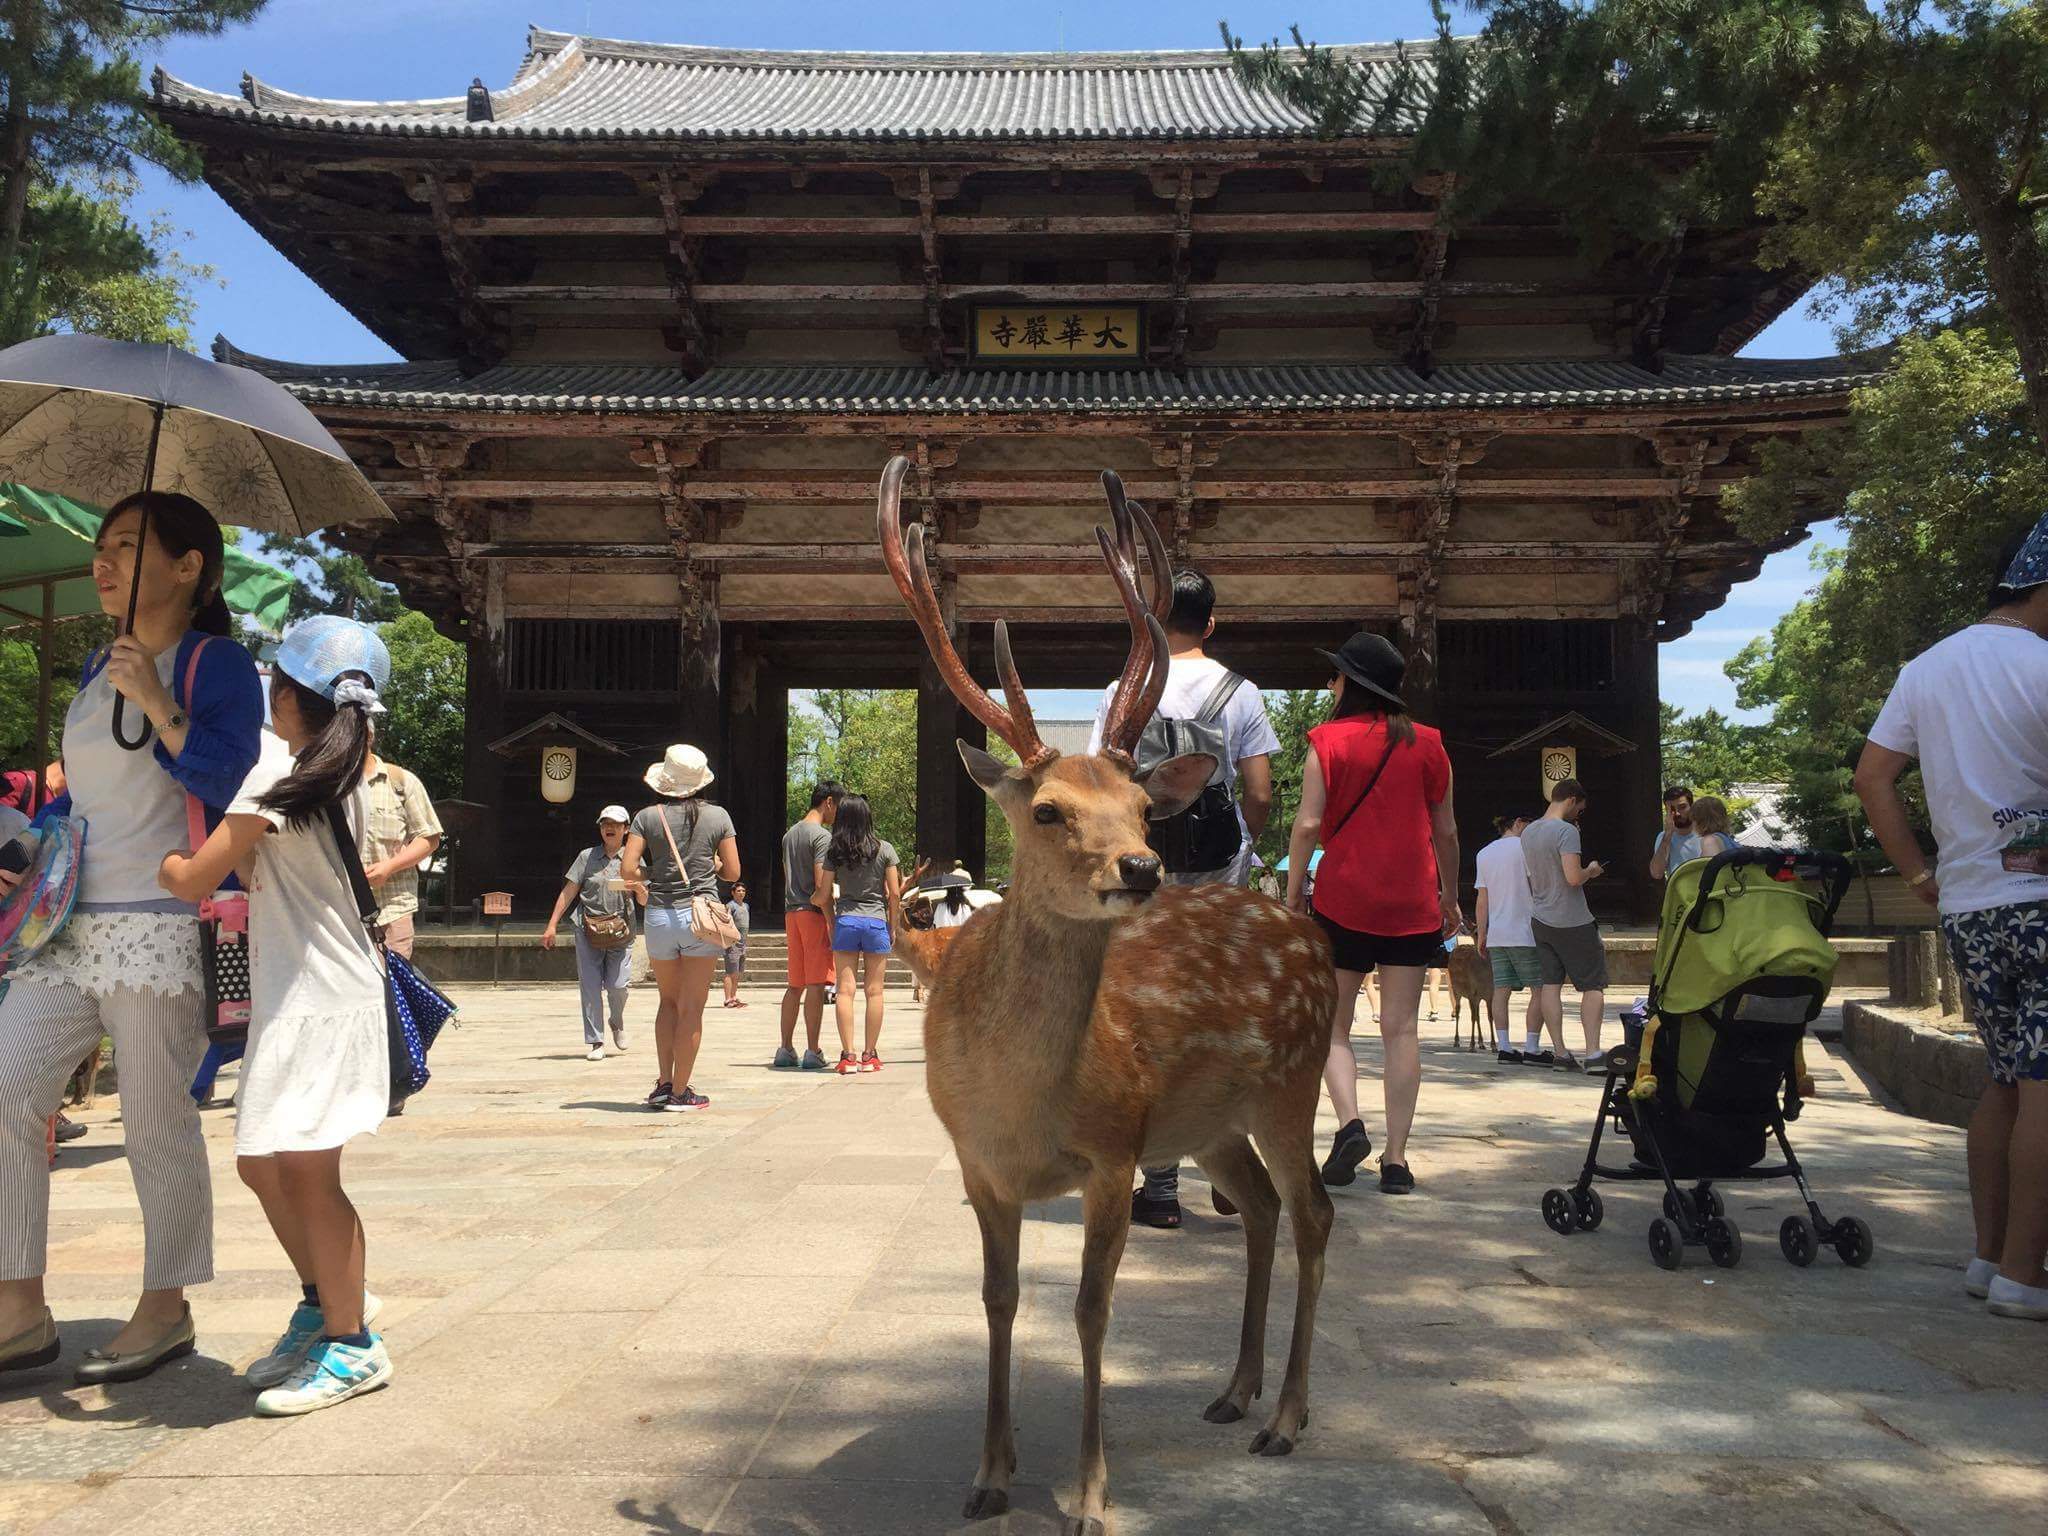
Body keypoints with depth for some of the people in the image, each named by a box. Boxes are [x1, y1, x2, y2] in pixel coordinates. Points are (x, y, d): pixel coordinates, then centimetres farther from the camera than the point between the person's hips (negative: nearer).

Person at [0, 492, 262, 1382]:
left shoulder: (217, 666, -5)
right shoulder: (97, 667, 17)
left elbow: (231, 791, -16)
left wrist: (158, 704, -18)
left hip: (163, 931, -7)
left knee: (158, 1124, 0)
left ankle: (167, 1310, 16)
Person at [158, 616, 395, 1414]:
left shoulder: (277, 770, -15)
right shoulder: (346, 773, 10)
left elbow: (194, 879, -16)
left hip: (317, 997, -9)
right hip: (294, 992, 9)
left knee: (306, 1169, -3)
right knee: (262, 1163, 17)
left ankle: (351, 1346, 7)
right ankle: (323, 1306, 30)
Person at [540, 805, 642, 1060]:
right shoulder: (587, 856, 8)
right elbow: (569, 892, 7)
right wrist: (551, 926, 3)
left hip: (620, 930, 0)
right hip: (588, 928, 0)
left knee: (618, 985, -6)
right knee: (590, 986, -2)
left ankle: (617, 1023, 25)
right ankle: (595, 1042, 6)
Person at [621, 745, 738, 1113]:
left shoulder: (648, 817, -2)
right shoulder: (718, 816, -1)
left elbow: (628, 867, -7)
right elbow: (733, 872, 1)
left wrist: (642, 888, 13)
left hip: (659, 917, 1)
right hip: (699, 915, -1)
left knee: (669, 1001, 19)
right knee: (692, 1008, 4)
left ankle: (663, 1083, 15)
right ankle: (680, 1092, 6)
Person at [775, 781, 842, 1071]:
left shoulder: (789, 834, 17)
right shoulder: (822, 836, -10)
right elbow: (822, 884, -16)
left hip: (791, 912, 8)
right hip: (814, 913, -8)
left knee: (795, 984, 12)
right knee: (816, 984, -6)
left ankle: (786, 1049, 13)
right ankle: (812, 1052, -6)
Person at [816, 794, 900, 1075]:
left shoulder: (834, 852, 1)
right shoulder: (884, 849, -1)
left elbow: (823, 897, 1)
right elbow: (894, 894, -2)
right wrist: (891, 924, 11)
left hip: (845, 921, 1)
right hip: (876, 922, -1)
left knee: (845, 990, 1)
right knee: (874, 990, 4)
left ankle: (848, 1055, -2)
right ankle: (870, 1055, 7)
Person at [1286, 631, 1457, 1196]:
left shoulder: (1329, 740, -3)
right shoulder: (1426, 743, 6)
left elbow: (1308, 824, -9)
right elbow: (1445, 830, 9)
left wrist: (1293, 892, -1)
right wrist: (1450, 895, 20)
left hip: (1343, 900, -2)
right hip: (1412, 905, 2)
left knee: (1332, 1025, 9)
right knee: (1401, 1028, 3)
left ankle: (1349, 1122, -12)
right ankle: (1396, 1158, 2)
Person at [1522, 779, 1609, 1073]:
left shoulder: (1528, 832, 10)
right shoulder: (1567, 831, -16)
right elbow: (1574, 878, -24)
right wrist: (1590, 870, -3)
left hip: (1540, 921, 7)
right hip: (1572, 923, -7)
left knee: (1550, 985, 5)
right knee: (1593, 985, 1)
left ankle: (1561, 1053, 5)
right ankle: (1593, 1054, -5)